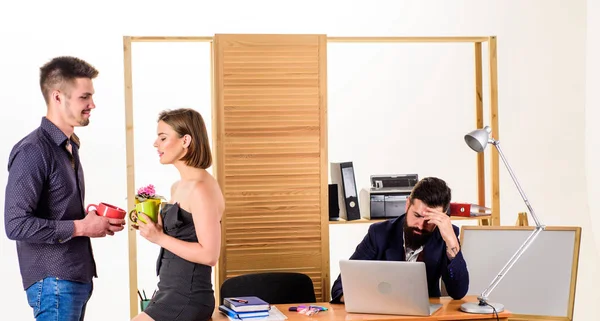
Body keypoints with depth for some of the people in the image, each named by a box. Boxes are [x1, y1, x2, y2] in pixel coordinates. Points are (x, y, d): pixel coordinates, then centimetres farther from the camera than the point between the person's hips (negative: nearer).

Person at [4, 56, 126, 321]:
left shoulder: (69, 147, 14)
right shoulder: (33, 151, -15)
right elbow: (16, 225, -21)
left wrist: (95, 221, 4)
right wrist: (80, 227, -16)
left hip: (76, 277, 9)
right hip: (54, 283, -9)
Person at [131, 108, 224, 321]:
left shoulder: (201, 188, -16)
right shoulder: (177, 187, 12)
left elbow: (209, 254, -21)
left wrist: (159, 238, -18)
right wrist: (154, 228, 4)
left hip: (187, 297, -9)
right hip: (170, 292, 9)